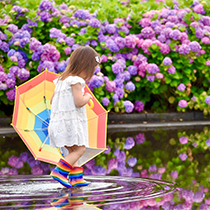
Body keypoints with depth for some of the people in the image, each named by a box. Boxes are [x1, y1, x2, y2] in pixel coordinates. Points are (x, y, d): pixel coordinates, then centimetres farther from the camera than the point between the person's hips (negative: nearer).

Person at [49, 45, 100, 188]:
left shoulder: (61, 80, 15)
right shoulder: (76, 81, -14)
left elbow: (53, 100, 20)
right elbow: (79, 102, -21)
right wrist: (87, 96, -2)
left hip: (58, 120, 10)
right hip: (71, 121, -10)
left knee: (73, 150, 13)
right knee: (79, 149, -9)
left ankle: (76, 177, 11)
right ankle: (60, 171, -17)